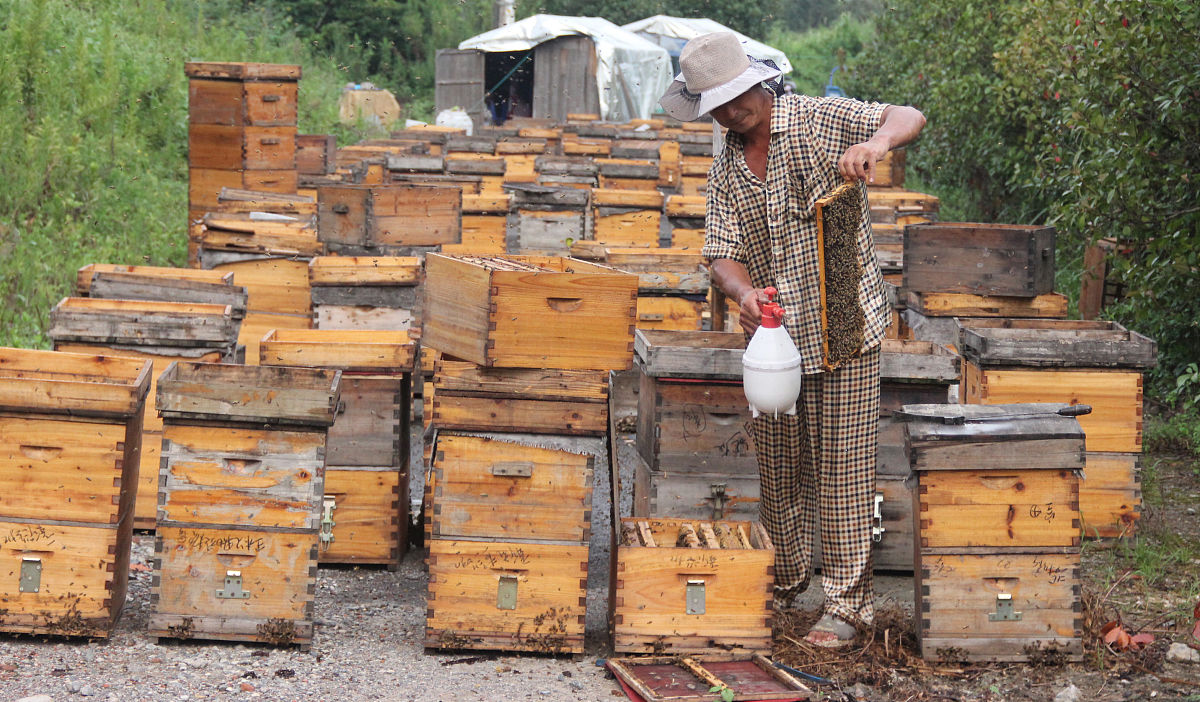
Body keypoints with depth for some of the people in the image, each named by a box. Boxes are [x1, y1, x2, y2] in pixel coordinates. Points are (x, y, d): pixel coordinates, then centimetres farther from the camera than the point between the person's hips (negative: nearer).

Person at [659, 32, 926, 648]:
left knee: (840, 469, -4)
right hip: (773, 333, 5)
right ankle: (784, 581, 30)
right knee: (776, 468, 11)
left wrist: (875, 142, -34)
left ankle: (847, 603, 4)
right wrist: (744, 292, -22)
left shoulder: (821, 120, -5)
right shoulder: (725, 171, 8)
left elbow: (910, 118, -11)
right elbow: (723, 254, 1)